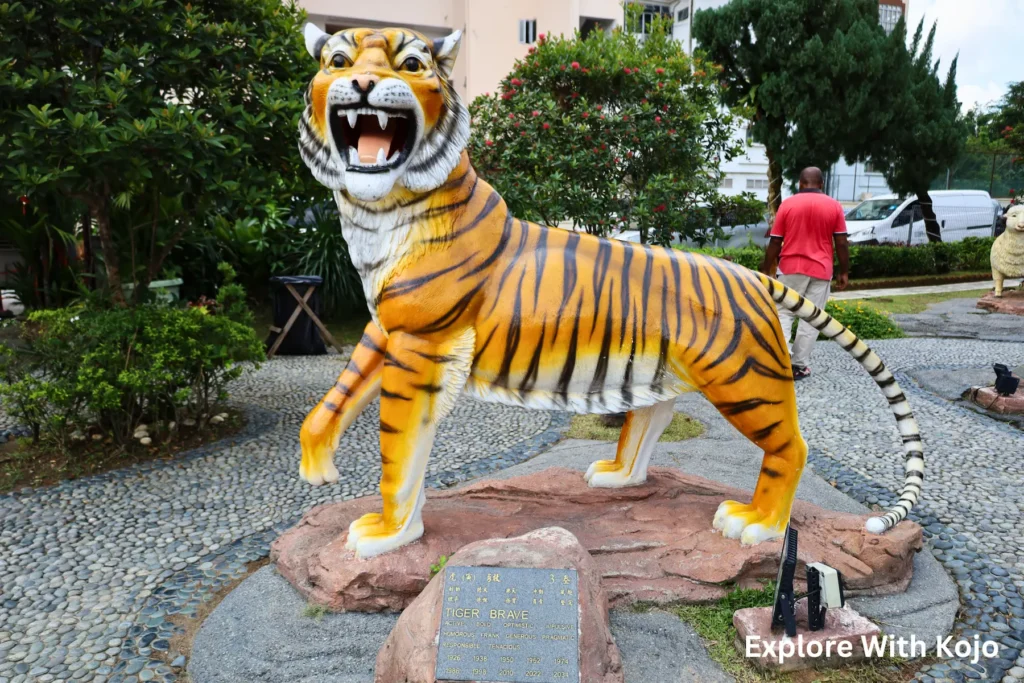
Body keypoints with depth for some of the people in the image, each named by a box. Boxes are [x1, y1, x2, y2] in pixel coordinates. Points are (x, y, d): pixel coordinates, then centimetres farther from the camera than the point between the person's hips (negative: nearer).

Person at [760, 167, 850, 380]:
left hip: (790, 268, 0)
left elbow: (775, 242, -2)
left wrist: (766, 270, 5)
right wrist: (844, 272, 8)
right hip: (820, 270, 1)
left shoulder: (787, 204, -2)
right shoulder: (834, 206, 0)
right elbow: (841, 243, -1)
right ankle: (800, 365, 9)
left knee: (784, 313, 8)